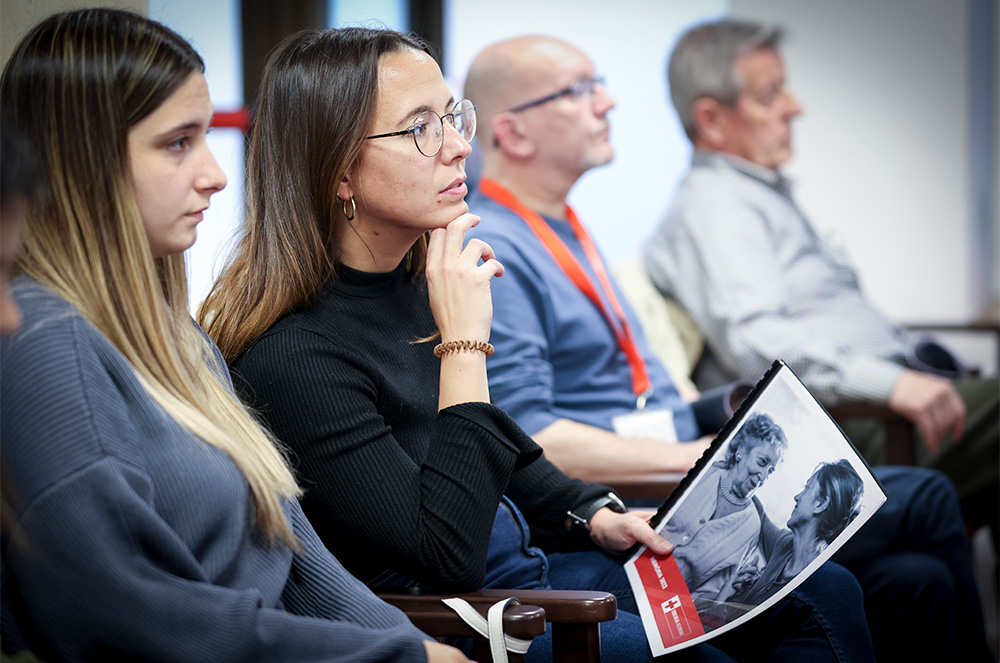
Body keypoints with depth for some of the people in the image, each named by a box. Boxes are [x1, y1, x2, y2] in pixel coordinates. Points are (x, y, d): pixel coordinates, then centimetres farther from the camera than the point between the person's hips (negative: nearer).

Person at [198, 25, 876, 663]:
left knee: (826, 596, 4)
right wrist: (464, 341, -26)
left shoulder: (415, 280, 4)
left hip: (522, 568, 9)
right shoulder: (293, 354, -24)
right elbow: (448, 553, -28)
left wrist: (593, 513, 7)